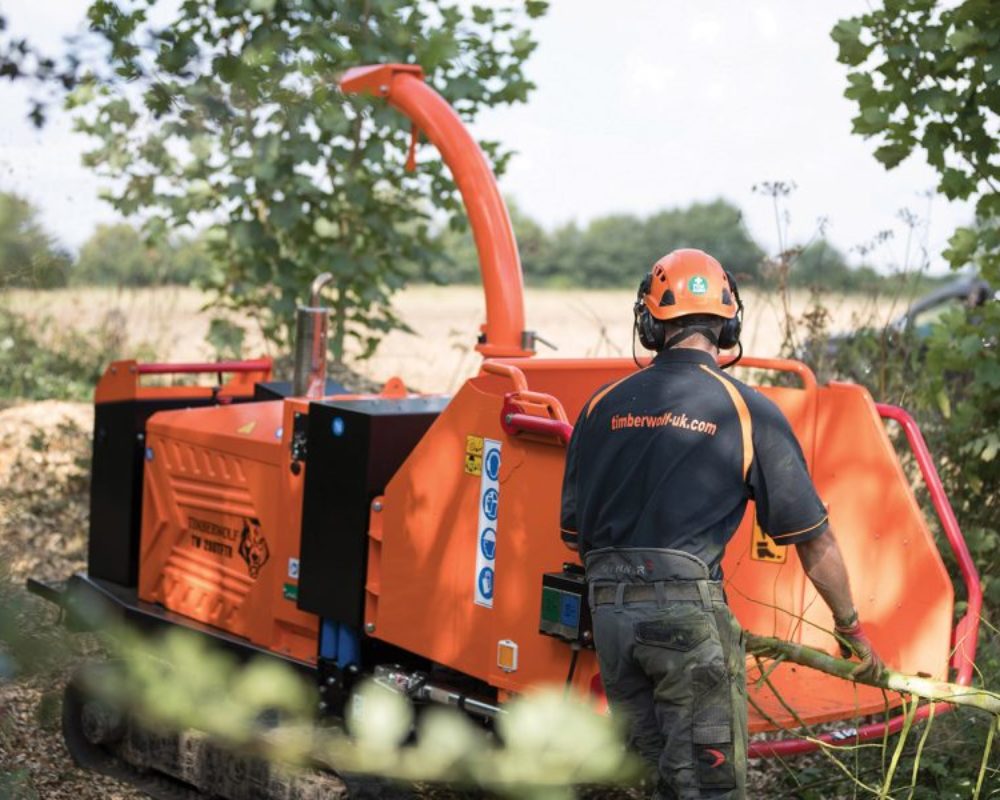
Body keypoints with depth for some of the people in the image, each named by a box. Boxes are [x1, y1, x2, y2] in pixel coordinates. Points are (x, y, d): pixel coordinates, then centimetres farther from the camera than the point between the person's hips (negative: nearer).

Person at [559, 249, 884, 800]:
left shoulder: (603, 406, 9)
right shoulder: (748, 410, -2)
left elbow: (574, 531, 15)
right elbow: (812, 537, 3)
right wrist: (849, 627, 15)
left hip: (608, 611, 5)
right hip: (689, 611, -5)